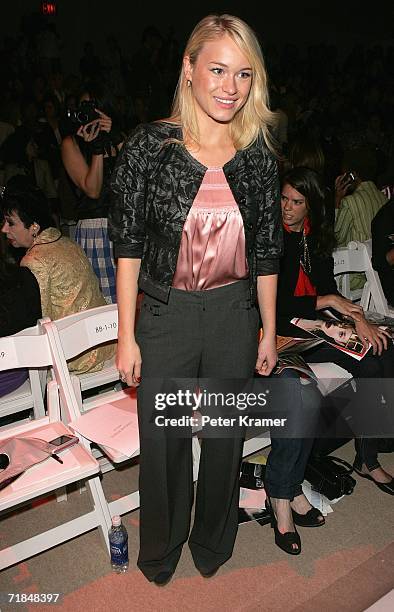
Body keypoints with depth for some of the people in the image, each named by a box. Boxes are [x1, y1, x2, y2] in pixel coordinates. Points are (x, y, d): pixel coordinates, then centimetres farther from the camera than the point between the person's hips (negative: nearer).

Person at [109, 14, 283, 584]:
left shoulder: (258, 154, 0)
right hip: (166, 316, -2)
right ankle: (160, 553, 44)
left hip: (235, 316, 3)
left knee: (226, 436, 18)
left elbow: (267, 250, 5)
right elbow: (129, 244, -6)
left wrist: (269, 332, 7)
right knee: (164, 441, 13)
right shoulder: (150, 145, -8)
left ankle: (212, 545, 47)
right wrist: (127, 337, -7)